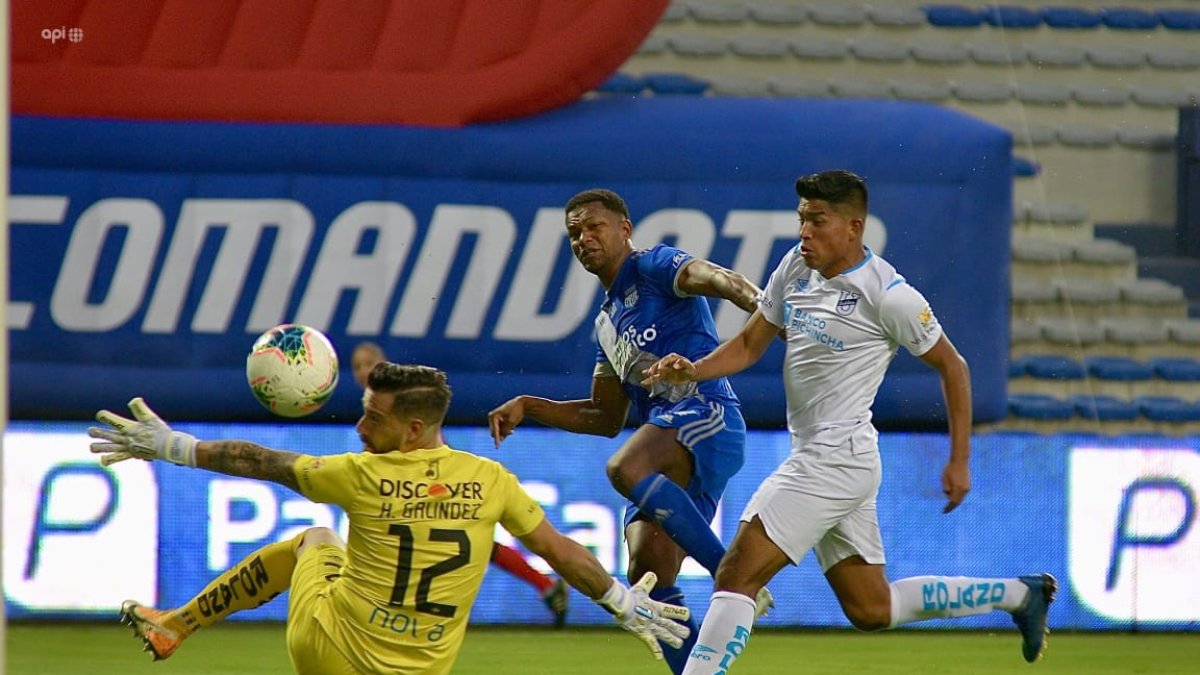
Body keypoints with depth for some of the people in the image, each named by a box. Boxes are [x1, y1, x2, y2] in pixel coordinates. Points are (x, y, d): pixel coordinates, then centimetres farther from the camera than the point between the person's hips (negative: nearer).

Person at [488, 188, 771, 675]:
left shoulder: (654, 268, 2)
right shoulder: (608, 322, 27)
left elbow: (715, 278, -20)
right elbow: (605, 418, 34)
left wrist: (758, 304, -42)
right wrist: (527, 407, 25)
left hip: (706, 413, -9)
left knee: (626, 470, -36)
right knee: (648, 579, -1)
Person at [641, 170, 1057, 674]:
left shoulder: (888, 295, -14)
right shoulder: (796, 267, 7)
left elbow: (952, 367, -4)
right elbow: (749, 345, 15)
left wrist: (959, 462, -4)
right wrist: (692, 371, -4)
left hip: (838, 458, -9)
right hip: (814, 457, 9)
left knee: (736, 575, -15)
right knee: (871, 609, 15)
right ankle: (1019, 595, 27)